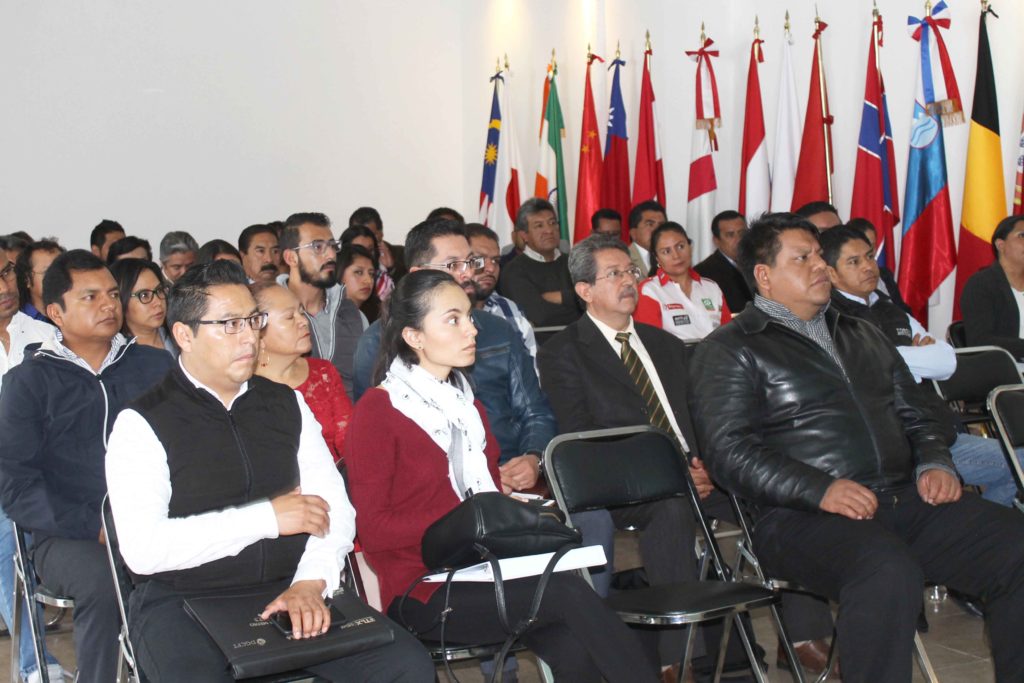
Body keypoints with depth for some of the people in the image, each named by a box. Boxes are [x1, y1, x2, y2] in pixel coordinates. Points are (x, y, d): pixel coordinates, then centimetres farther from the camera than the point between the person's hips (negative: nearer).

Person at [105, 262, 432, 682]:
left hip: (289, 592, 4)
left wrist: (311, 580, -12)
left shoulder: (286, 404, 13)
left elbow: (334, 506, 8)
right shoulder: (142, 423, -3)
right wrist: (268, 517, -13)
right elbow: (142, 549, -14)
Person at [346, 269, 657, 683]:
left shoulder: (465, 402, 19)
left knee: (572, 646, -26)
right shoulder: (376, 412, -5)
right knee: (569, 592, -26)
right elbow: (373, 529, -10)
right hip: (423, 594, -6)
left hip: (484, 569, 6)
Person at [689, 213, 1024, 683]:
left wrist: (934, 464, 4)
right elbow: (729, 450, -7)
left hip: (904, 499, 7)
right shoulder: (731, 350, 4)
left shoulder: (862, 335, 26)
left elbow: (913, 415, 27)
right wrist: (821, 491, -18)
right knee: (889, 571, -37)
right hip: (802, 516, -6)